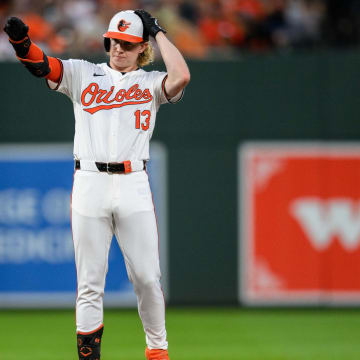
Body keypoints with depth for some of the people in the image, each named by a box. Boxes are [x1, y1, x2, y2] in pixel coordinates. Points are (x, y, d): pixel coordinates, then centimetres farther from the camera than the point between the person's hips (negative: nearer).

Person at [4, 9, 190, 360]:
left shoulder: (151, 83, 11)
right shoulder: (83, 74, 13)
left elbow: (181, 76, -10)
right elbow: (41, 64, -2)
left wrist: (158, 32, 1)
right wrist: (20, 40, -23)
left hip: (134, 186, 0)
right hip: (89, 184, 0)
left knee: (147, 278, -1)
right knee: (89, 282, 0)